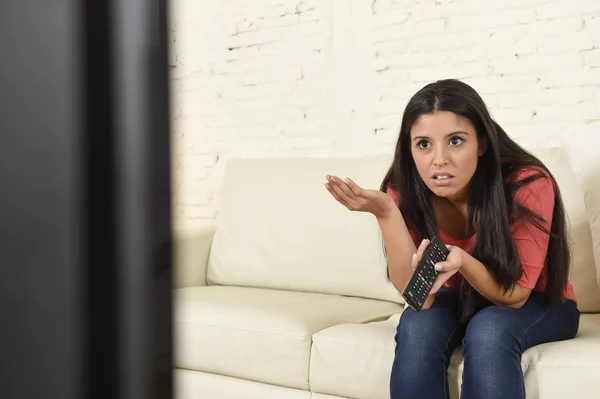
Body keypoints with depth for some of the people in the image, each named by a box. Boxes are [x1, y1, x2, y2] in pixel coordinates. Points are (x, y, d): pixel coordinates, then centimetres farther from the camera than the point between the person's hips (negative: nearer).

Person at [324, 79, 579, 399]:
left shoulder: (528, 185, -29)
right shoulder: (405, 191, -20)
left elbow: (515, 294, -23)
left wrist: (462, 261, -44)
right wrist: (386, 213, -40)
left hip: (538, 305, -2)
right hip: (460, 301, 2)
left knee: (488, 332, -33)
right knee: (417, 326, -28)